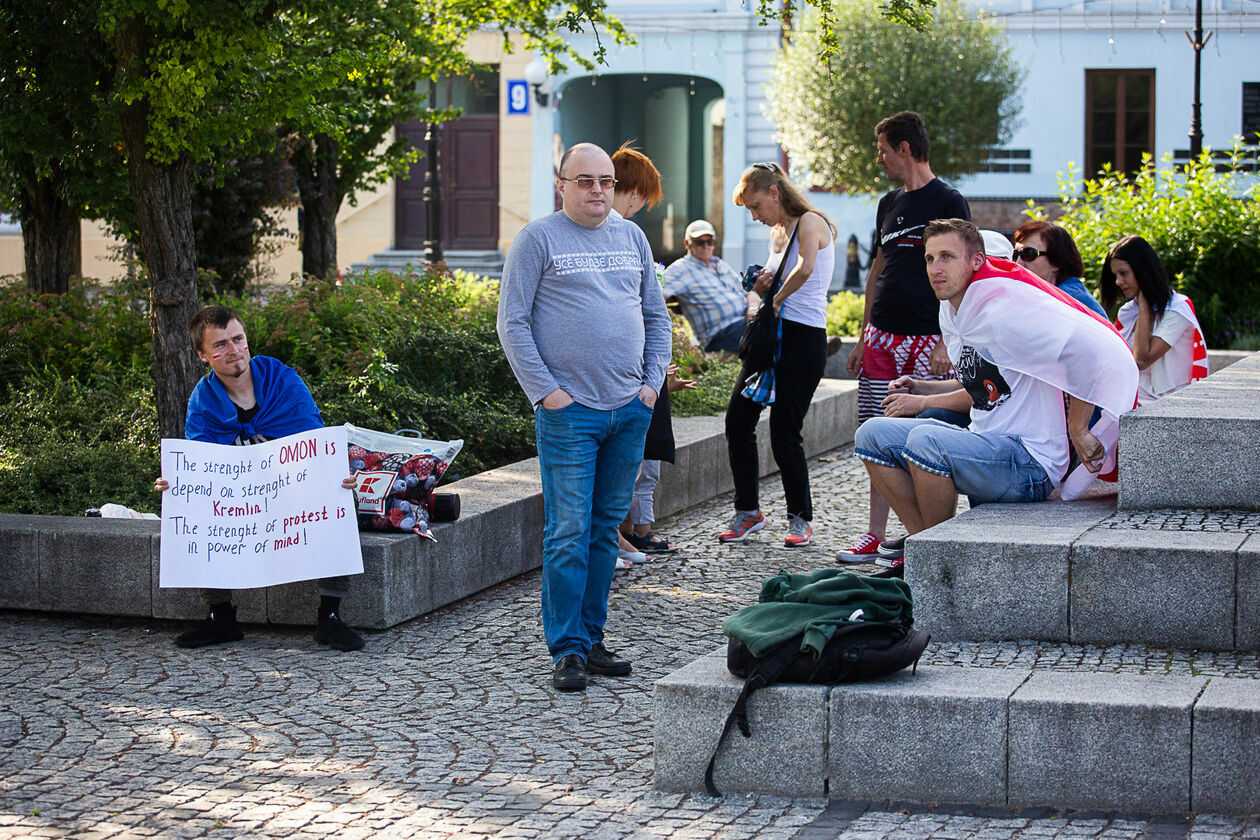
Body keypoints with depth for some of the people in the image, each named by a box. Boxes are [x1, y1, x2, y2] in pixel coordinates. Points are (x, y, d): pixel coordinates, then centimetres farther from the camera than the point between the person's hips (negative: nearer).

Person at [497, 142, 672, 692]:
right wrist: (546, 392, -11)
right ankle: (567, 650, -1)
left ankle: (592, 638, 18)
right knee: (569, 532, -6)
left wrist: (653, 383, 7)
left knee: (606, 528, 10)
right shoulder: (539, 239, -2)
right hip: (568, 412, -5)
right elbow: (512, 322, -5)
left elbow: (656, 316, 19)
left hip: (630, 410, 5)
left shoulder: (632, 238, 14)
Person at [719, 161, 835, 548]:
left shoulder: (810, 222, -9)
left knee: (784, 435, -6)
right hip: (771, 335, 8)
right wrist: (761, 287, 4)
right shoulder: (778, 233, 17)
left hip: (804, 338, -8)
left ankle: (800, 519, 12)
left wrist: (776, 299, -15)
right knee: (737, 421, 3)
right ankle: (747, 512, 15)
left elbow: (805, 269, -30)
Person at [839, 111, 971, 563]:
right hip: (882, 338, 7)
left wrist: (947, 343, -17)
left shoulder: (948, 202, -6)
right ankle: (874, 535, 11)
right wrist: (863, 337, 18)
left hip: (925, 340, -7)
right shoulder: (889, 204, 16)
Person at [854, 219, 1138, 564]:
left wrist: (1076, 431, -20)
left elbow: (1095, 349, -28)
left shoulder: (1002, 309, -19)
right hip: (985, 443, 9)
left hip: (1030, 463, -9)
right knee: (873, 434, 3)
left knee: (925, 441, -32)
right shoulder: (950, 312, 10)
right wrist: (924, 393, 12)